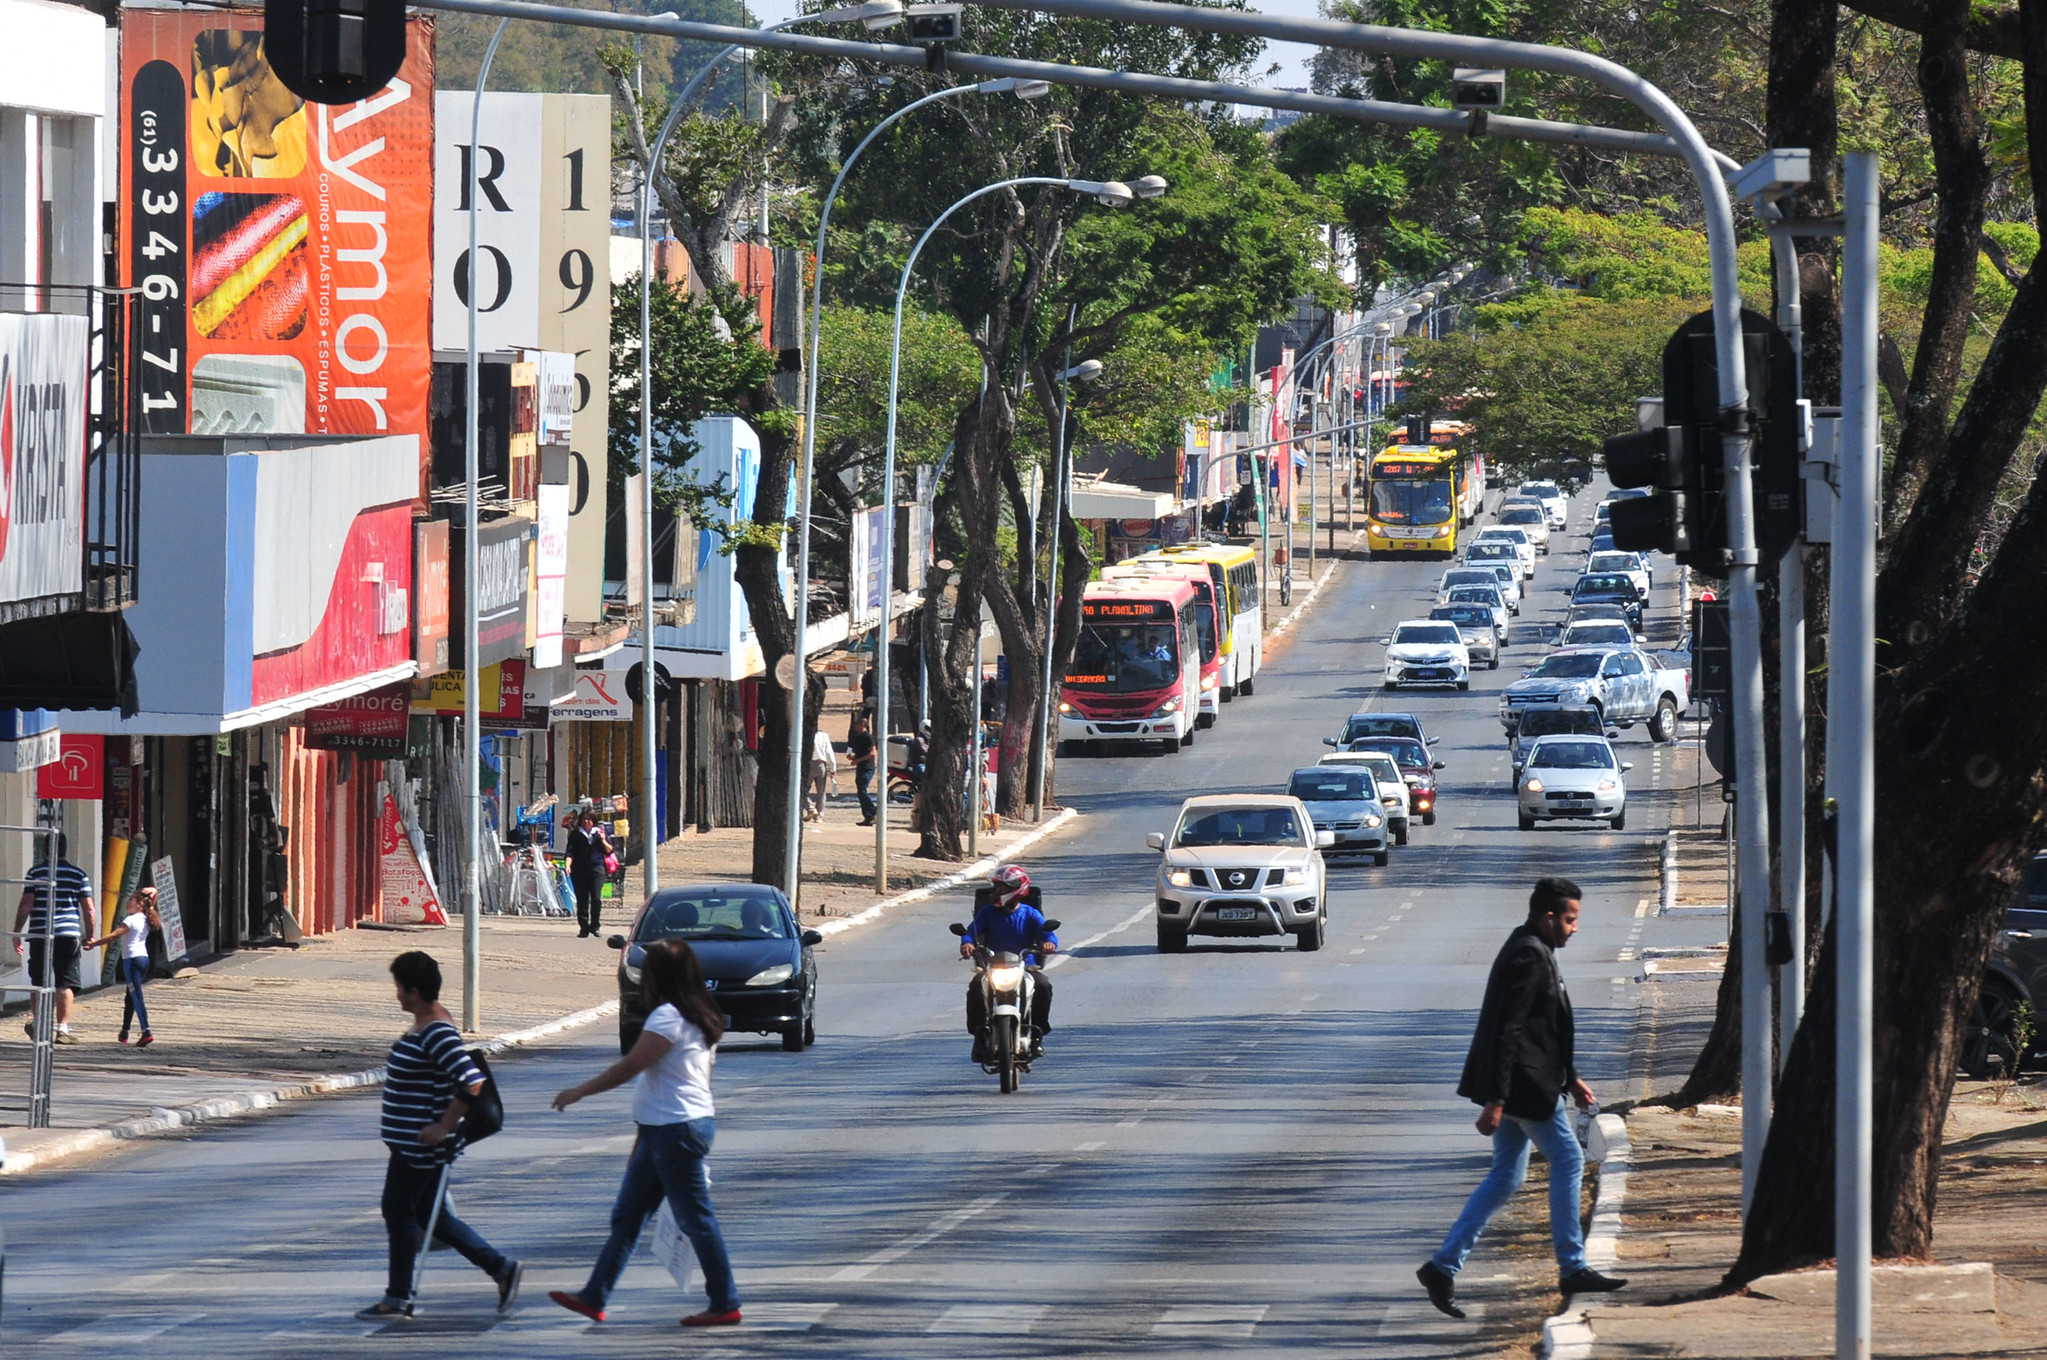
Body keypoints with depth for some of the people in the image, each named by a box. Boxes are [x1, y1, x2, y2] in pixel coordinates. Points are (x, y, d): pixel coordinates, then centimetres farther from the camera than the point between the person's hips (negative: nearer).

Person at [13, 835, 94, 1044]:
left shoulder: (36, 873, 2)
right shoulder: (79, 874, 4)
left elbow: (25, 905, -1)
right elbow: (89, 910, 4)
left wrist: (17, 933, 5)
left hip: (39, 933, 0)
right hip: (68, 934, 0)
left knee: (40, 982, 12)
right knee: (65, 984, 1)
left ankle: (36, 1018, -2)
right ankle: (63, 1028, -5)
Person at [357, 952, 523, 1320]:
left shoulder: (437, 1034, -22)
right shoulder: (425, 1024, 10)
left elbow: (472, 1083, -30)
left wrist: (443, 1126, -25)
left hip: (421, 1145, -11)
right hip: (410, 1143, 11)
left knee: (399, 1210, 0)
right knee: (430, 1216, 15)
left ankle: (398, 1299, 10)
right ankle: (502, 1268, 16)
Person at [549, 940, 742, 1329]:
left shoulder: (668, 1017, -15)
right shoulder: (699, 1018, 16)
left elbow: (630, 1066, -18)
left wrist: (578, 1092, -9)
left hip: (676, 1129, -11)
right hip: (664, 1130, 11)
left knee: (695, 1217, -4)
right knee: (627, 1215, 11)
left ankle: (725, 1305, 1)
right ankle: (593, 1297, 13)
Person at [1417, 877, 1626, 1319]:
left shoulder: (1531, 951, 15)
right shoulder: (1528, 957, -18)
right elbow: (1506, 1032, -22)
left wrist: (1571, 1077, 25)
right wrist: (1494, 1101, -24)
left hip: (1515, 1086, 11)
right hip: (1525, 1085, -11)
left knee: (1506, 1176, 11)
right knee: (1567, 1161, 0)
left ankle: (1443, 1266, 8)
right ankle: (1572, 1269, 7)